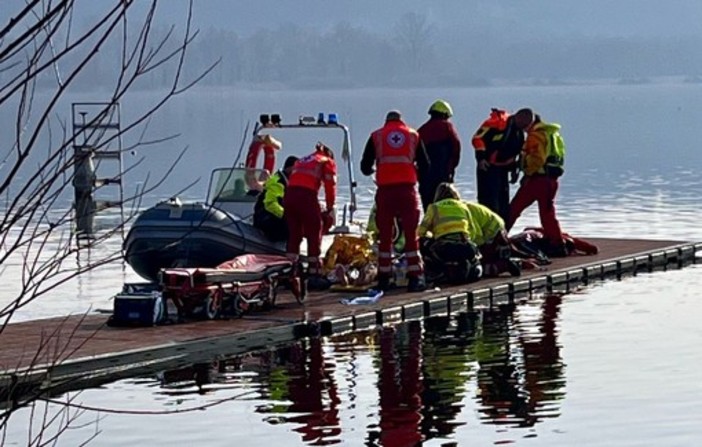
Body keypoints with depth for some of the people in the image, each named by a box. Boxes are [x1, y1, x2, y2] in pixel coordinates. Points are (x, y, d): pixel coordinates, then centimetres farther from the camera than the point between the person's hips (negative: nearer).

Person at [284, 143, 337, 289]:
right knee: (314, 236, 2)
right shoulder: (328, 162, 17)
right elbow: (330, 186, 7)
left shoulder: (301, 162, 32)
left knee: (293, 235, 15)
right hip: (307, 196, -5)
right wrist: (329, 208, 15)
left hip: (288, 195, 5)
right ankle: (314, 275, -1)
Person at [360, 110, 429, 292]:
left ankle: (384, 278, 10)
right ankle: (415, 277, -3)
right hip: (408, 189, 0)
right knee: (411, 234, 2)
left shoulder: (376, 136, 8)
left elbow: (365, 167, 8)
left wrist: (374, 172, 30)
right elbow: (425, 164, 13)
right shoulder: (413, 135, 10)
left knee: (385, 234, 8)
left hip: (385, 190, 0)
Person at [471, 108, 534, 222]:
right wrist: (481, 158, -24)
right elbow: (478, 138, -18)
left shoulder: (519, 133, 12)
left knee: (503, 202, 12)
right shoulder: (497, 123, -16)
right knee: (489, 201, -12)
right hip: (487, 166, -9)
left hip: (503, 169, 9)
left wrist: (513, 169, 19)